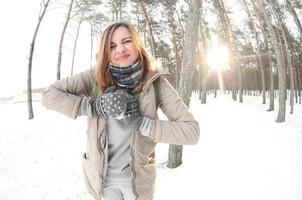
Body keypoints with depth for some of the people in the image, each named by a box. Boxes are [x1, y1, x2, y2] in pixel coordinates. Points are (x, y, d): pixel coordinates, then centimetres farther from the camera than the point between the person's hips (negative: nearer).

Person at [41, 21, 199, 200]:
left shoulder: (156, 83, -16)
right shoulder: (96, 77, -13)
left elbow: (192, 131, -19)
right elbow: (48, 95, -13)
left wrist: (141, 123, -27)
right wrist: (94, 106, -25)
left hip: (138, 177, 0)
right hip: (101, 174, 1)